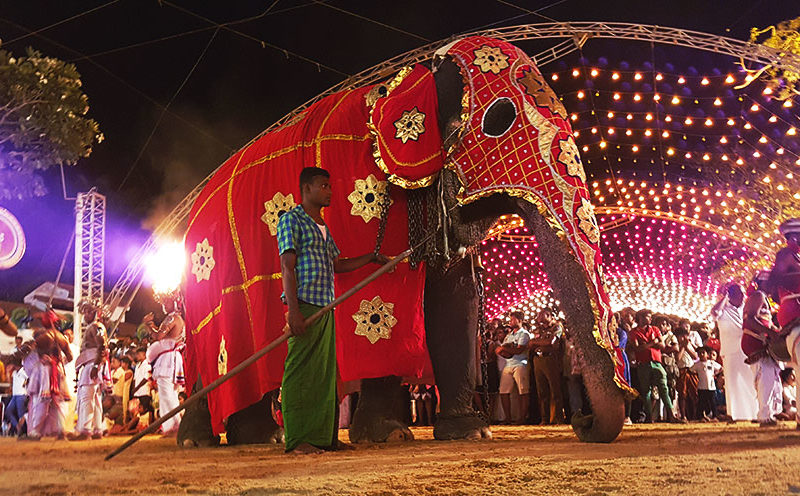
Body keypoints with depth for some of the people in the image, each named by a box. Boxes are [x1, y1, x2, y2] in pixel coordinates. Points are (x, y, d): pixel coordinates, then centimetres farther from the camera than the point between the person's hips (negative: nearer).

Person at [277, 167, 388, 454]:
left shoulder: (323, 227, 23)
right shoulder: (292, 220, -2)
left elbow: (338, 265, 28)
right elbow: (287, 267, -10)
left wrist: (371, 258, 23)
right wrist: (293, 310, -19)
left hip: (325, 308, 9)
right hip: (304, 305, -9)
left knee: (325, 373, 8)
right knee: (299, 371, -8)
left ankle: (324, 437, 14)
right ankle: (298, 440, -5)